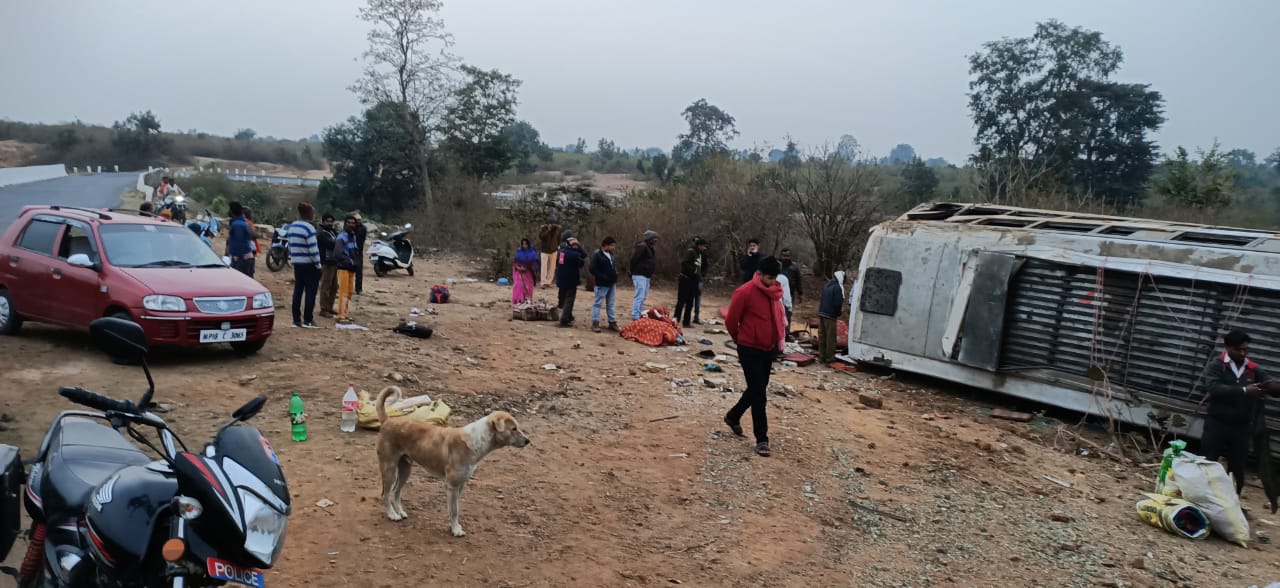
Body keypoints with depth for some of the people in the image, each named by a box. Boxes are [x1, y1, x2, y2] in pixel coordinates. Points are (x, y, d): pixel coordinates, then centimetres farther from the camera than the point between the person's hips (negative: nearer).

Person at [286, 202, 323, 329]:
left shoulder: (291, 227, 10)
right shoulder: (308, 228, -17)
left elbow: (291, 246, 14)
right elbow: (313, 249, -19)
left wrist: (292, 258, 18)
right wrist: (318, 264, -10)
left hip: (296, 263, 8)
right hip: (309, 264, -8)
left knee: (298, 291, 9)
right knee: (310, 292, -2)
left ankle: (296, 319, 11)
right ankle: (308, 320, -2)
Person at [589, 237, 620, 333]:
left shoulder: (611, 254, 11)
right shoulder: (597, 255, -14)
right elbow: (593, 269, -18)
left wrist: (615, 273, 8)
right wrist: (603, 277, -19)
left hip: (612, 283, 8)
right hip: (602, 284, -8)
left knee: (610, 304, 14)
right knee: (597, 303, -1)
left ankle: (612, 322, 21)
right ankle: (595, 323, 2)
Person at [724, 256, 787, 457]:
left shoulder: (775, 292, 3)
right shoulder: (745, 292, -18)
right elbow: (730, 321, -9)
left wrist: (777, 341, 15)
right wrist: (741, 340, 5)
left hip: (769, 349, 7)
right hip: (750, 350, -7)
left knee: (756, 390, 18)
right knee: (758, 394, -5)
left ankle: (733, 417, 40)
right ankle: (762, 439, 2)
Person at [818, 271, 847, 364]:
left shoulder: (827, 285, 13)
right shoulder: (837, 288, -13)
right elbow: (838, 303, -16)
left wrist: (821, 310, 16)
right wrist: (838, 314, -1)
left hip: (821, 313, 8)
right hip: (830, 315, -8)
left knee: (822, 336, 11)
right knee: (830, 337, 0)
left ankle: (822, 355, 16)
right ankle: (829, 357, 3)